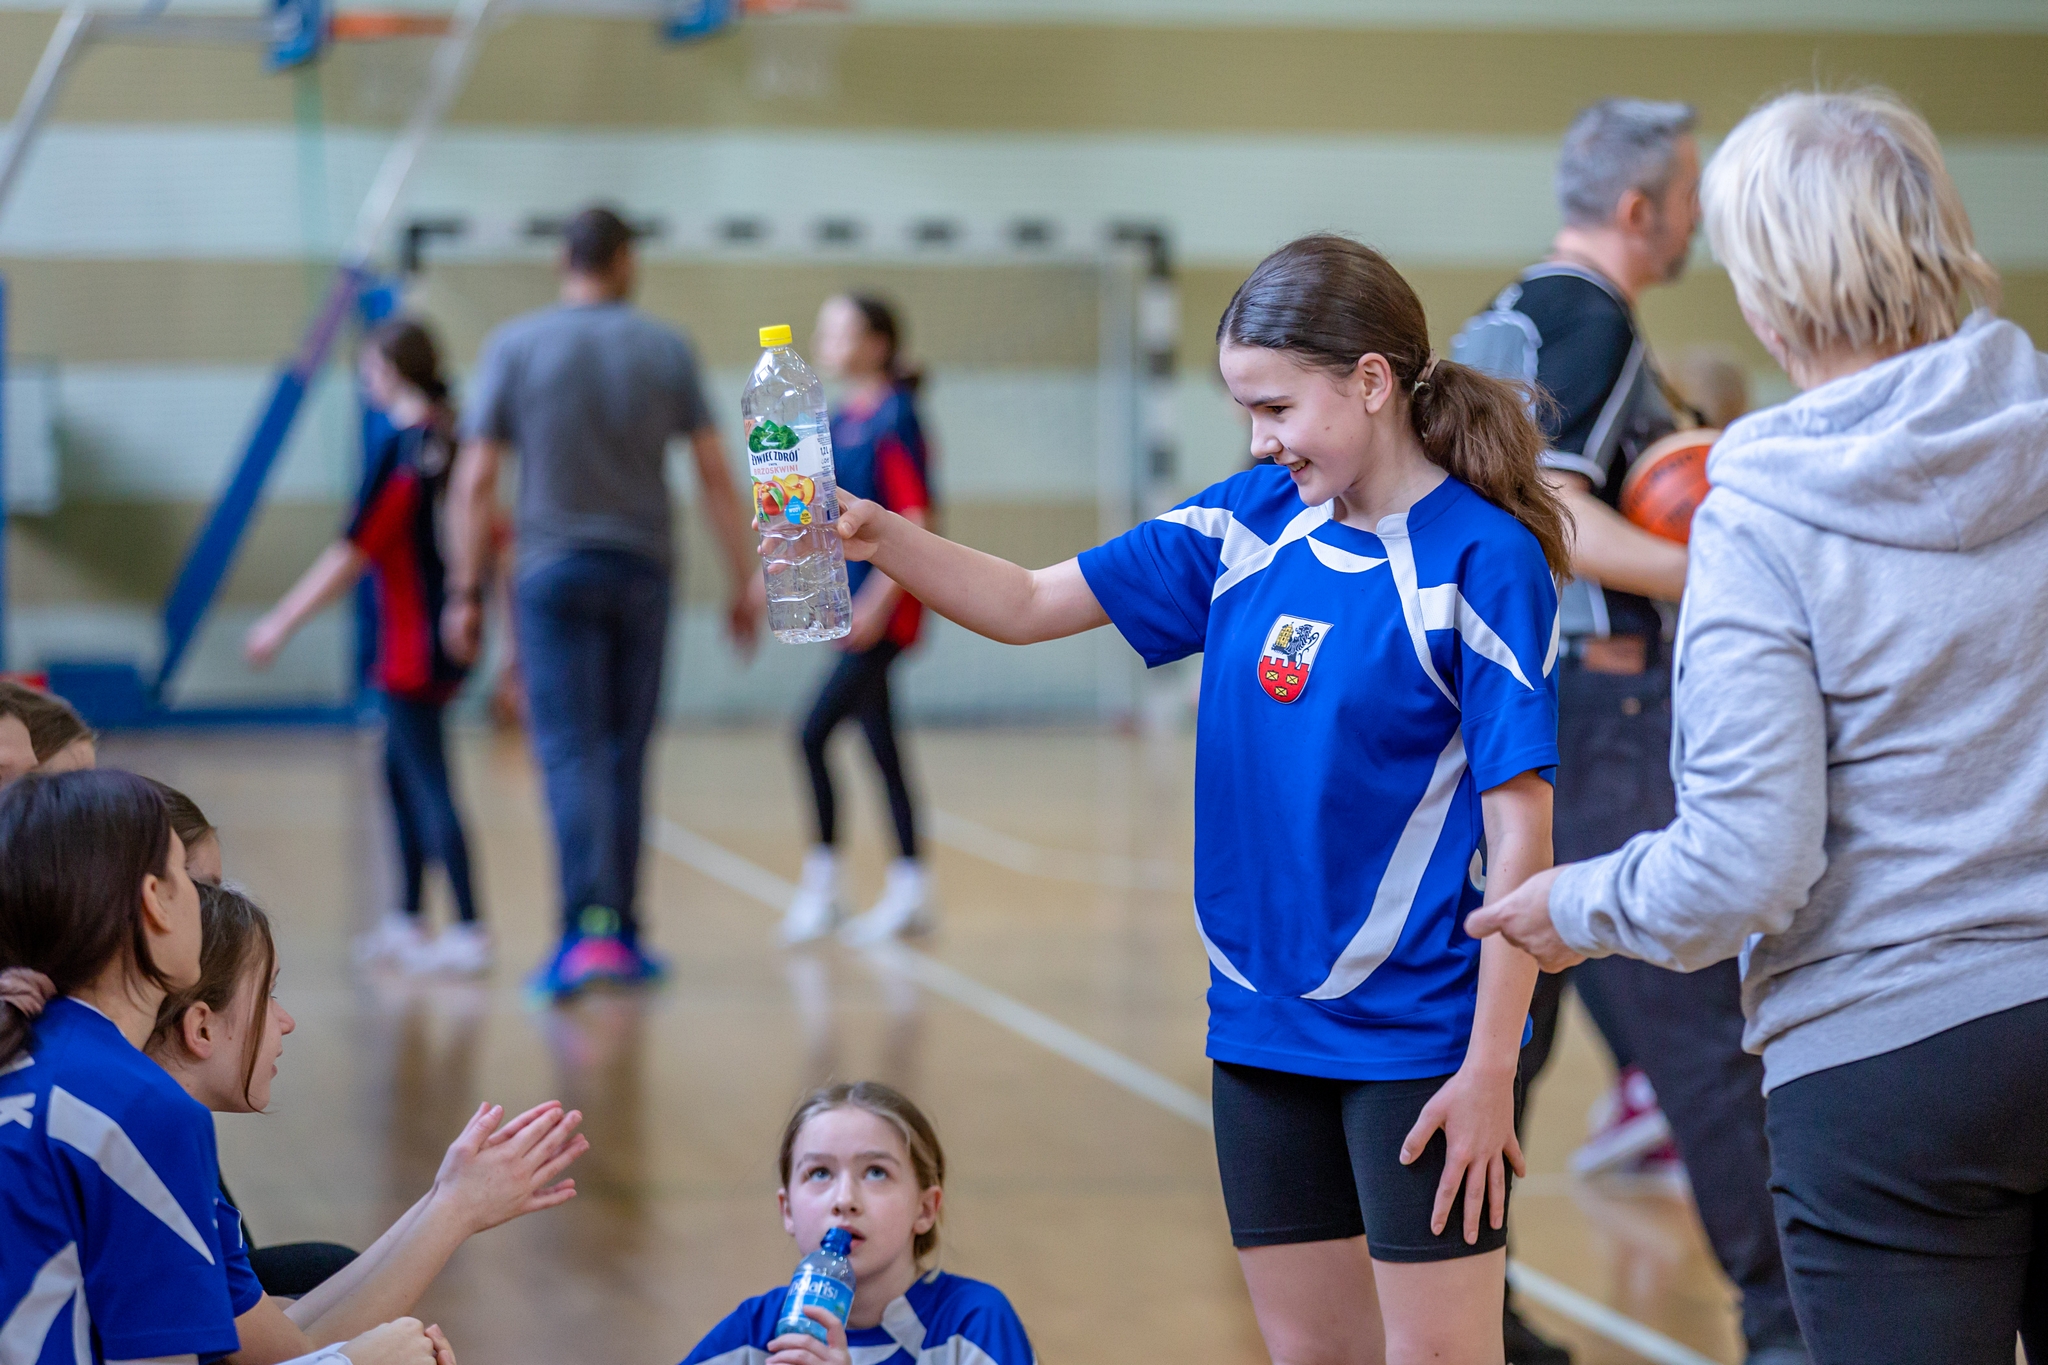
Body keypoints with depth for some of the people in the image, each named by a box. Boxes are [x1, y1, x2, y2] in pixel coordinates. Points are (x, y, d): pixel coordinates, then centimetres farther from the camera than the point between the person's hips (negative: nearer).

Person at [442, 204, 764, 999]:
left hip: (554, 574, -2)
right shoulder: (666, 350, 3)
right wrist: (746, 581, 7)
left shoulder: (514, 348, -1)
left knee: (571, 754, -5)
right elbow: (715, 473, 1)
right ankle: (622, 935, 17)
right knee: (625, 754, 12)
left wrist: (465, 592, 0)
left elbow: (475, 481, -4)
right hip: (642, 573, 2)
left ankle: (589, 929, -19)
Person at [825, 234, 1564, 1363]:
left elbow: (1519, 825, -14)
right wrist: (879, 537, -10)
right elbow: (1032, 604, 8)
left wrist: (1490, 1068, -17)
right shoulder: (1252, 521, 5)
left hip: (1416, 1037, -6)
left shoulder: (1481, 559, -12)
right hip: (1263, 1025, 6)